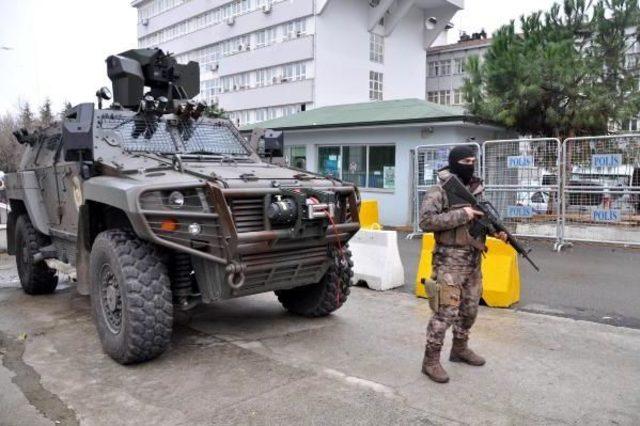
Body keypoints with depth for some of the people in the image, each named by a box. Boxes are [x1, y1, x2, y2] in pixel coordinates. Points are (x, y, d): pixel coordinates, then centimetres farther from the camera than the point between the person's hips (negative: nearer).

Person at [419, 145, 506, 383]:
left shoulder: (476, 190, 11)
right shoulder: (439, 191, -12)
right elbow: (425, 222, -23)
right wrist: (461, 214, -23)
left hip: (474, 260, 8)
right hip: (450, 261, -8)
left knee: (470, 309, 17)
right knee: (446, 312, -8)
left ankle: (460, 349, 36)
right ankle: (431, 360, 3)